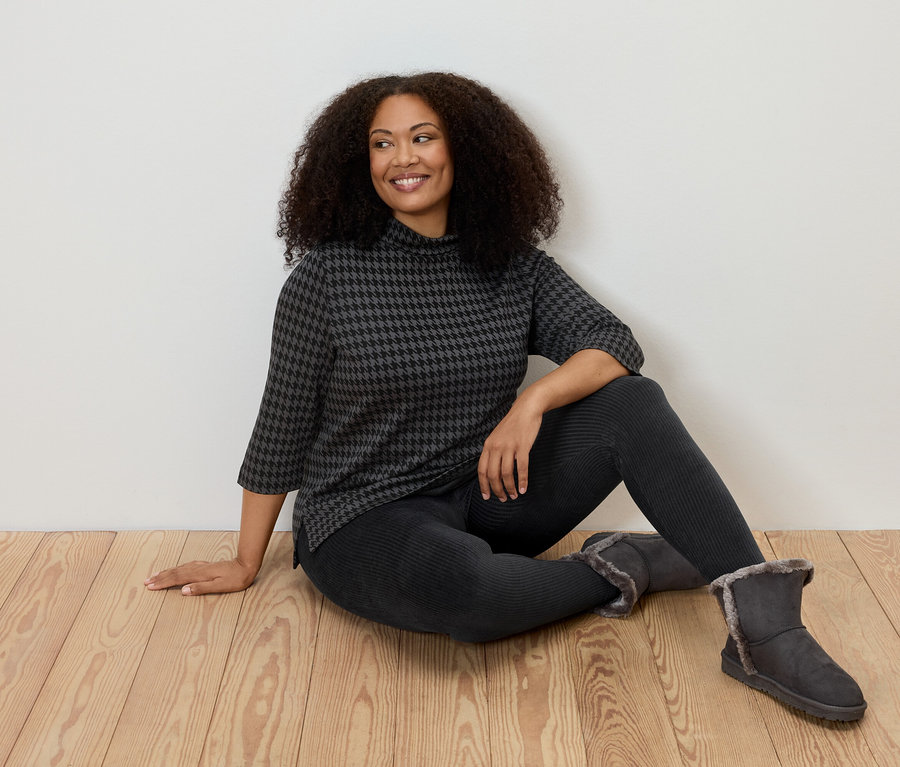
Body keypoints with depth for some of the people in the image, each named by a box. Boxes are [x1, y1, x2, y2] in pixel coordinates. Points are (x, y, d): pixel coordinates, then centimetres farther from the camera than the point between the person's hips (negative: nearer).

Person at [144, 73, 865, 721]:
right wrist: (246, 564, 3)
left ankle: (762, 623, -25)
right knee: (461, 584, -40)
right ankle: (617, 570, -10)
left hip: (487, 491, 4)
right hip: (366, 520, -4)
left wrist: (532, 402, -24)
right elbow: (283, 427, -3)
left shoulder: (514, 267, 2)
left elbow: (616, 345, -5)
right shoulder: (327, 275, -8)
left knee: (633, 404, -19)